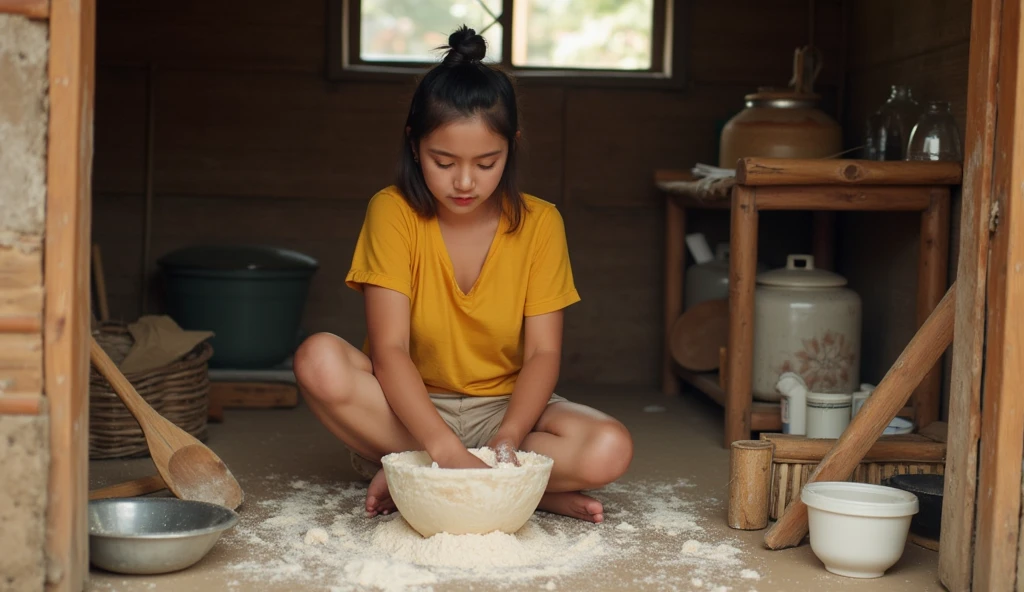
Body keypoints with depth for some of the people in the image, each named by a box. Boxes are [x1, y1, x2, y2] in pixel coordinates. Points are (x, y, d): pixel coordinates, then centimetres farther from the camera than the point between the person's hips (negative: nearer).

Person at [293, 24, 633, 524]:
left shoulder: (539, 223, -7)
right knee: (319, 360, -31)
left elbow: (543, 353, -10)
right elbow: (389, 348, -21)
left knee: (610, 451, -27)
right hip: (408, 409, 0)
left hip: (503, 408, 1)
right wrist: (444, 448, -35)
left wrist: (507, 439, -30)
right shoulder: (394, 212, -12)